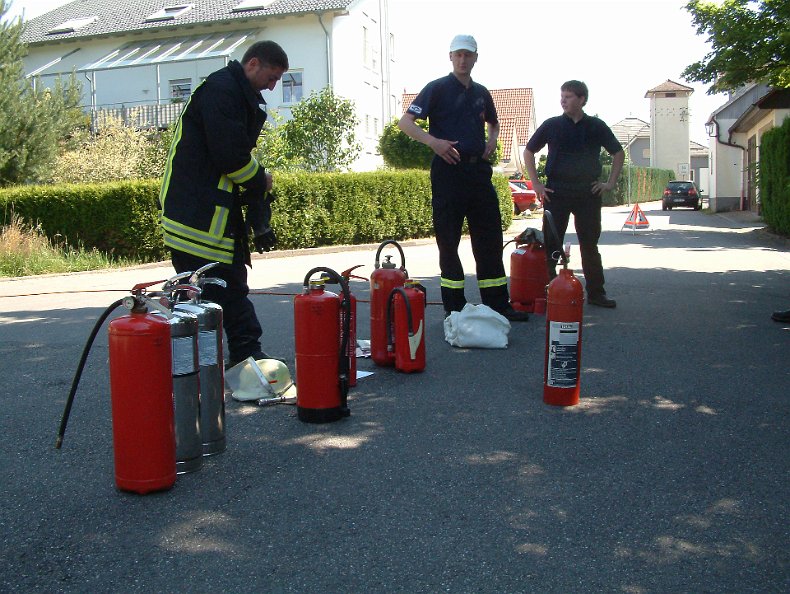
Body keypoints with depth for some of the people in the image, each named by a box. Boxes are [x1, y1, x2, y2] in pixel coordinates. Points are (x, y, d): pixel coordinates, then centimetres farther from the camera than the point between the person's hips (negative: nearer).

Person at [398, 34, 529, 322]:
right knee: (448, 239, -1)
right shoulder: (437, 88, 0)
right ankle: (454, 306, 8)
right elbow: (405, 122, -7)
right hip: (448, 169, -5)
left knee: (490, 239, 5)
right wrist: (432, 141, -21)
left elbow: (493, 122, 34)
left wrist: (492, 139, 12)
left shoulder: (481, 93, 16)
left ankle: (497, 303, 11)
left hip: (478, 169, 5)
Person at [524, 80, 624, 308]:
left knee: (590, 245, 6)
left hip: (588, 193, 1)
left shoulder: (596, 126, 5)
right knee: (551, 245, -1)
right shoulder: (551, 125, 3)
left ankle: (596, 292, 13)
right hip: (556, 193, -1)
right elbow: (528, 151, 10)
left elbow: (618, 153, 16)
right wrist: (536, 183, 2)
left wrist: (611, 182, 6)